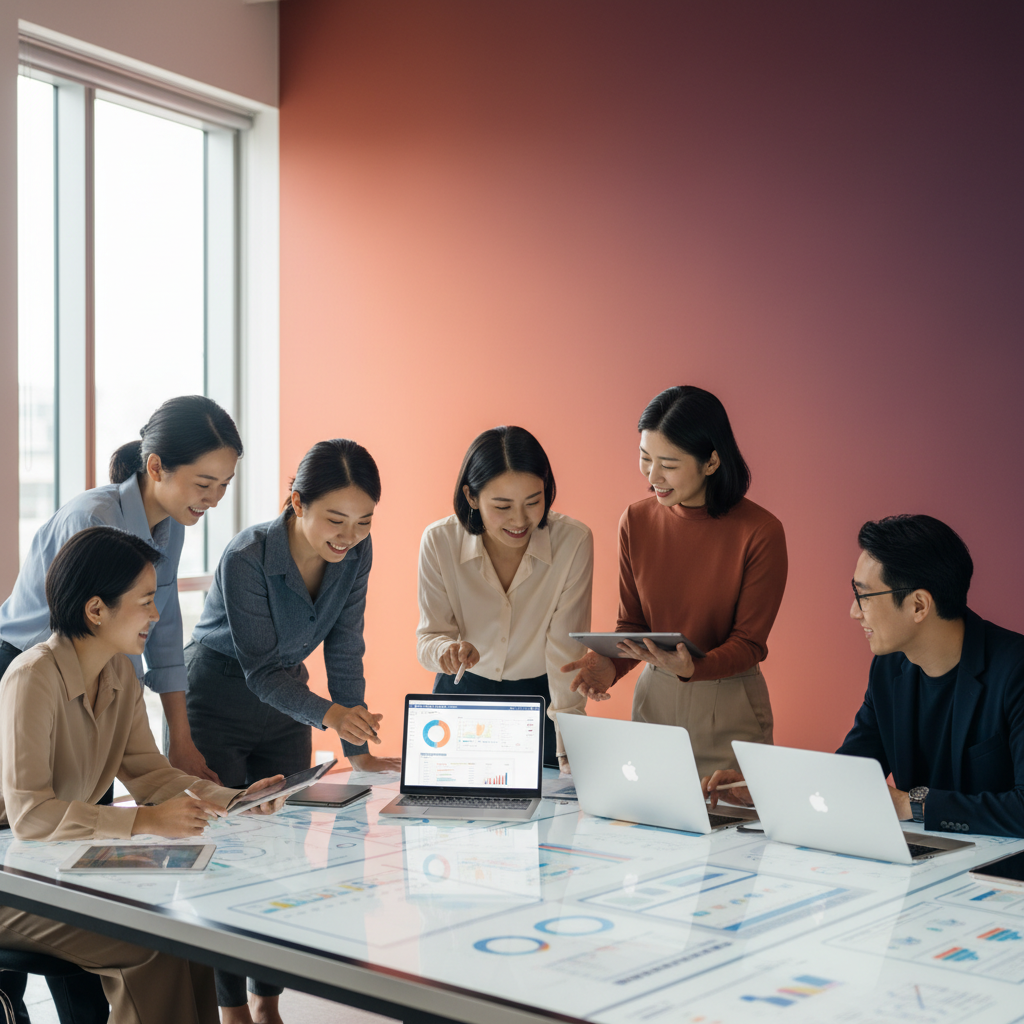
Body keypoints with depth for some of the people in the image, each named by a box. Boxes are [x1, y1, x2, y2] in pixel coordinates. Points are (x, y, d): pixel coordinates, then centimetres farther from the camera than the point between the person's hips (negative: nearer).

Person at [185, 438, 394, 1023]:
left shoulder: (356, 554, -12)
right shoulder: (247, 558, -29)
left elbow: (344, 651, -6)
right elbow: (261, 669, -27)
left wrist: (357, 749, -8)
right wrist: (327, 712, -45)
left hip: (283, 706, 5)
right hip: (217, 705, -5)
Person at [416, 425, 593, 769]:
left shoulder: (574, 542, -17)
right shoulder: (439, 541, -14)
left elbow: (567, 651, -15)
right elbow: (429, 636, -7)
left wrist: (570, 751, -21)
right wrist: (448, 650, -31)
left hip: (541, 701, 0)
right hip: (461, 696, 1)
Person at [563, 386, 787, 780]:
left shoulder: (760, 533, -15)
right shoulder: (636, 522, -2)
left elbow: (750, 644, -11)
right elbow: (632, 624, 6)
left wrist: (692, 668, -28)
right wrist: (610, 664, -15)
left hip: (730, 707, -3)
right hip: (653, 699, 4)